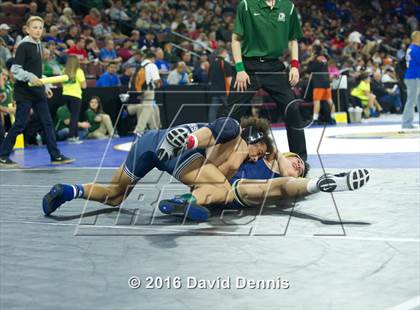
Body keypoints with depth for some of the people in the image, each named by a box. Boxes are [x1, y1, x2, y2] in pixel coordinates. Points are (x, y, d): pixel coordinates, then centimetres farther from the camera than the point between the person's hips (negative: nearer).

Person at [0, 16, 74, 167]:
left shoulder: (39, 46, 12)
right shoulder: (23, 46, -12)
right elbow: (15, 70, -16)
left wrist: (45, 87, 20)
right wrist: (30, 77, -28)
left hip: (38, 92, 8)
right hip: (24, 93, -8)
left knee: (47, 123, 7)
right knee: (19, 125, -4)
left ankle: (56, 156, 11)